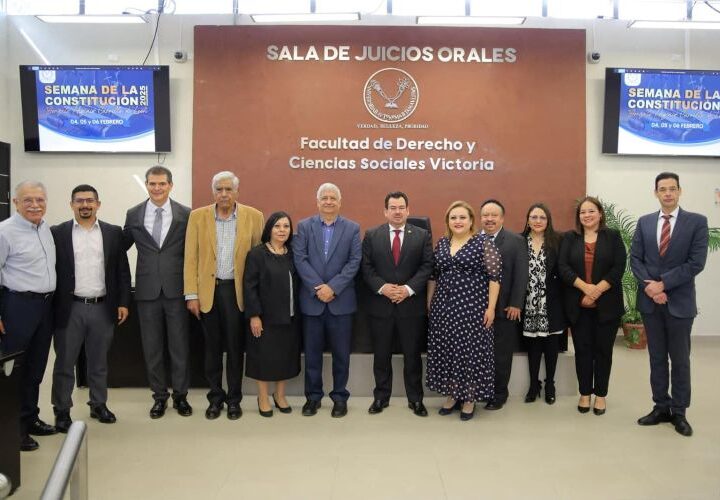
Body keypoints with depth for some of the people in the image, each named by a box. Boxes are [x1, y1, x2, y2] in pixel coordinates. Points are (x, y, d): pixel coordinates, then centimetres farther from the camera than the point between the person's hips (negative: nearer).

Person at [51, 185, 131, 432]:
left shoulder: (113, 233, 5)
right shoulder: (58, 233, 0)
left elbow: (122, 270, 5)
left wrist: (123, 303, 0)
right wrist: (50, 307, -4)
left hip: (103, 308, 2)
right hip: (69, 309, -1)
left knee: (99, 362, 14)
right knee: (64, 362, 7)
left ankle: (99, 405, 27)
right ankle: (62, 410, 19)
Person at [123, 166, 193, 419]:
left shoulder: (186, 214, -2)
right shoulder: (134, 215, 4)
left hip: (176, 289, -2)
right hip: (147, 290, 2)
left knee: (180, 346, 6)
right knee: (152, 348, 10)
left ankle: (180, 395, 22)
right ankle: (159, 396, 24)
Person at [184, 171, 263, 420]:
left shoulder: (253, 216, -1)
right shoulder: (197, 216, 1)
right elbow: (190, 258, 1)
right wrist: (192, 294, -4)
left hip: (237, 290, -1)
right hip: (208, 290, 1)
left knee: (235, 346, 7)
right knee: (212, 346, 11)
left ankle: (234, 399, 21)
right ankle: (215, 397, 24)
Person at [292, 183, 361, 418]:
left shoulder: (353, 228, 4)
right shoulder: (304, 226, 5)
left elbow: (354, 262, -4)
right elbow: (300, 259, -5)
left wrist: (333, 287, -14)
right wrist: (318, 288, -14)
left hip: (341, 300, 0)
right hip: (311, 300, 1)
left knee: (341, 353, 6)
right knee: (312, 352, 8)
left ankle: (340, 396, 20)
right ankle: (313, 396, 22)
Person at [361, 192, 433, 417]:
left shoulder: (422, 235, 4)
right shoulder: (371, 235, 5)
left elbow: (427, 267, -2)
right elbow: (366, 267, 0)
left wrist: (408, 289, -14)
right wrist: (382, 287, -14)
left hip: (412, 304, 0)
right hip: (380, 304, 1)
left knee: (412, 355, 8)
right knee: (381, 355, 9)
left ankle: (415, 399, 21)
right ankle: (381, 397, 23)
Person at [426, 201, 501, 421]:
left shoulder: (484, 243, -6)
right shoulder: (441, 243, 9)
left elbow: (494, 277, -9)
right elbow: (433, 276, 15)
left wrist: (491, 307, -13)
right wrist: (428, 302, 12)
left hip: (472, 307, -5)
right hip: (444, 307, 5)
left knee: (471, 351, 1)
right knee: (447, 350, 9)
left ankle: (470, 398, 15)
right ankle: (453, 395, 23)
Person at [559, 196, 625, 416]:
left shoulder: (613, 236, 4)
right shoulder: (569, 238, 6)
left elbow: (619, 267, -5)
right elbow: (563, 266, -4)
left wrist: (597, 291, -14)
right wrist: (584, 287, -17)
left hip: (607, 304, -1)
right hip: (578, 305, 1)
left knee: (603, 349, 6)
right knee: (582, 349, 6)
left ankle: (601, 394, 18)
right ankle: (585, 393, 18)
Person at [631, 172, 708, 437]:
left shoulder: (697, 222, -4)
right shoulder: (644, 222, 6)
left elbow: (696, 262, -12)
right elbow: (635, 258, 4)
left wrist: (663, 283, -16)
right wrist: (649, 286, -12)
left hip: (680, 301, -3)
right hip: (650, 300, 3)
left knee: (680, 360, 7)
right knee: (657, 358, 11)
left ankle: (679, 412, 18)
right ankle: (661, 407, 22)